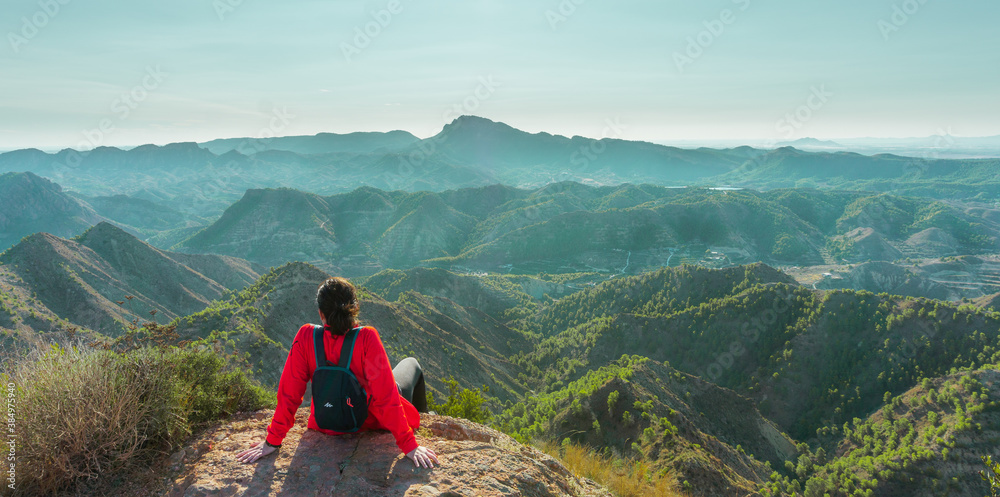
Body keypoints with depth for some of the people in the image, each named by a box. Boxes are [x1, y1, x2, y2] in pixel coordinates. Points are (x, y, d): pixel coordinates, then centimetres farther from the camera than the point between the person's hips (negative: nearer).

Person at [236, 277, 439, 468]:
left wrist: (272, 441, -6)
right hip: (372, 421, -3)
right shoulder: (366, 338, -33)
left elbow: (289, 393, -18)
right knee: (411, 363, 26)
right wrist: (409, 445, -24)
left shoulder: (306, 337, -25)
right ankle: (420, 424, 48)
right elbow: (385, 396, -32)